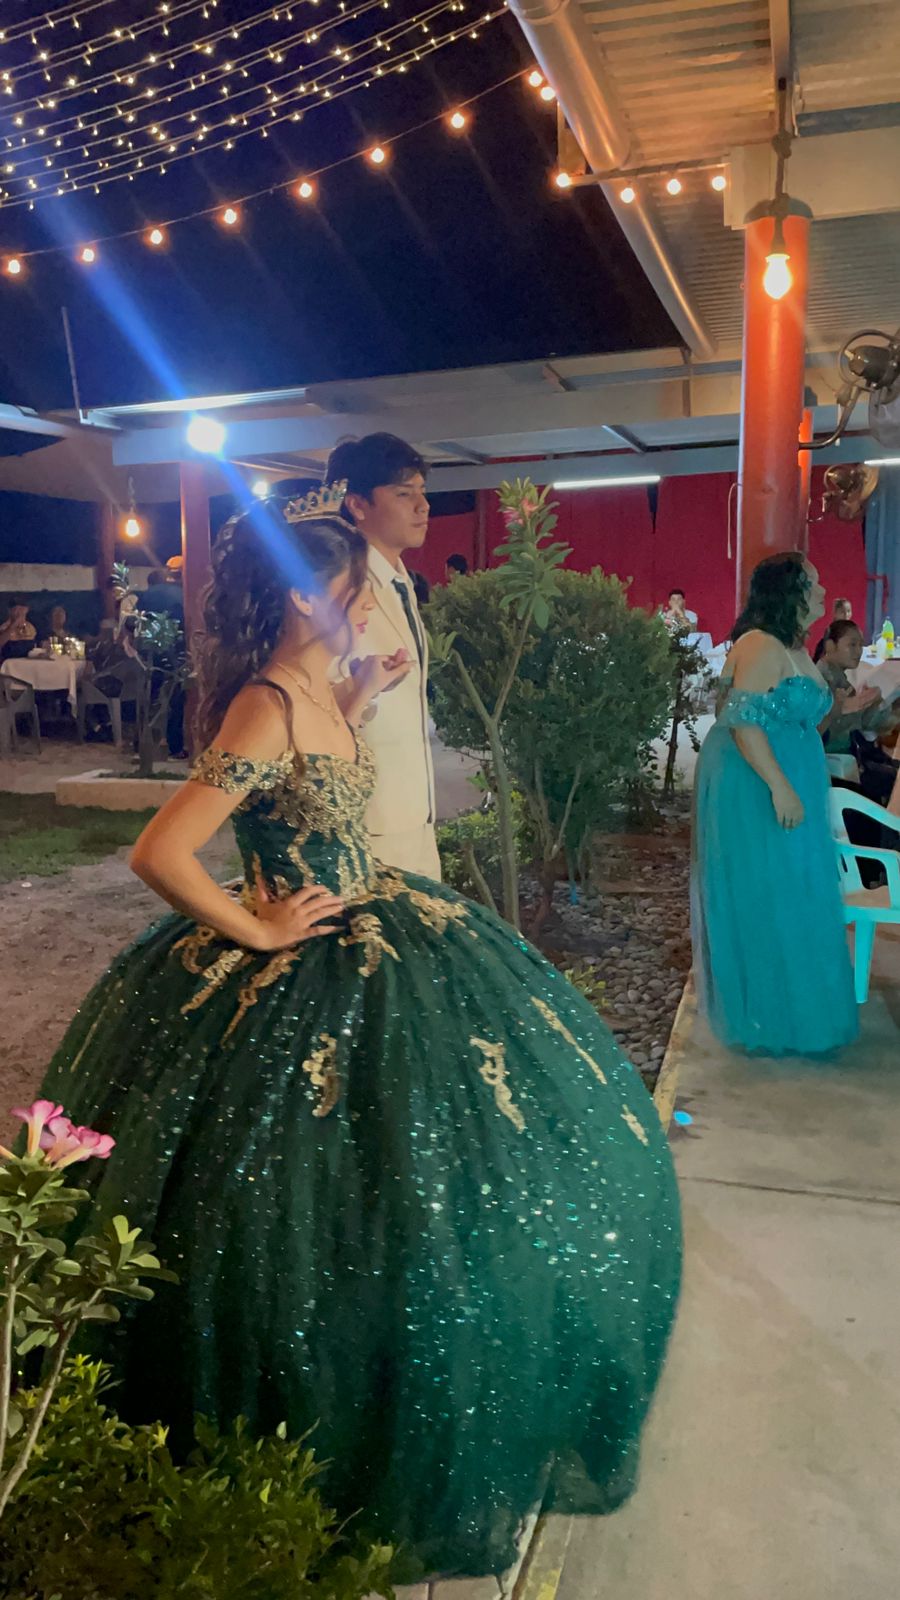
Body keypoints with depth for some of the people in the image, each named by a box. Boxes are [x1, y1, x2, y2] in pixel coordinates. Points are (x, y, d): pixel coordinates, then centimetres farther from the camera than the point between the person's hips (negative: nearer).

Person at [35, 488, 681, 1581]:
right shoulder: (268, 711, -25)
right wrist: (258, 933, -18)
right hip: (302, 986, -10)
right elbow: (158, 854, -29)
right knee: (348, 1203, 4)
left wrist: (357, 704, 10)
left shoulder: (309, 688, 2)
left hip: (373, 943, 10)